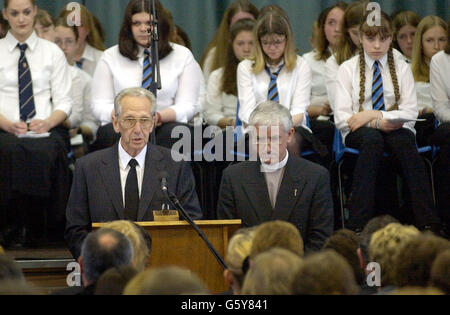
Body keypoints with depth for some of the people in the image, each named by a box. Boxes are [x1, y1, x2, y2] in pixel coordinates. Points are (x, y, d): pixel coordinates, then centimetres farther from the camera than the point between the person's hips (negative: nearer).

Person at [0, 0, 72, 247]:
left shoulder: (52, 53, 16)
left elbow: (63, 102, 10)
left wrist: (48, 122, -11)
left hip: (45, 128, 0)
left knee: (45, 153, -35)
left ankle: (37, 230, -27)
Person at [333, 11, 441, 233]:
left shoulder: (402, 68, 12)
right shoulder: (348, 69, 8)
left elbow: (410, 112, 2)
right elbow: (341, 118, -2)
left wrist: (374, 114, -12)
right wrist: (378, 123, -16)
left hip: (396, 129, 1)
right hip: (359, 133, -1)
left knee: (404, 140, -35)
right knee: (373, 139, -37)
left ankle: (428, 223, -43)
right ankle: (359, 226, -44)